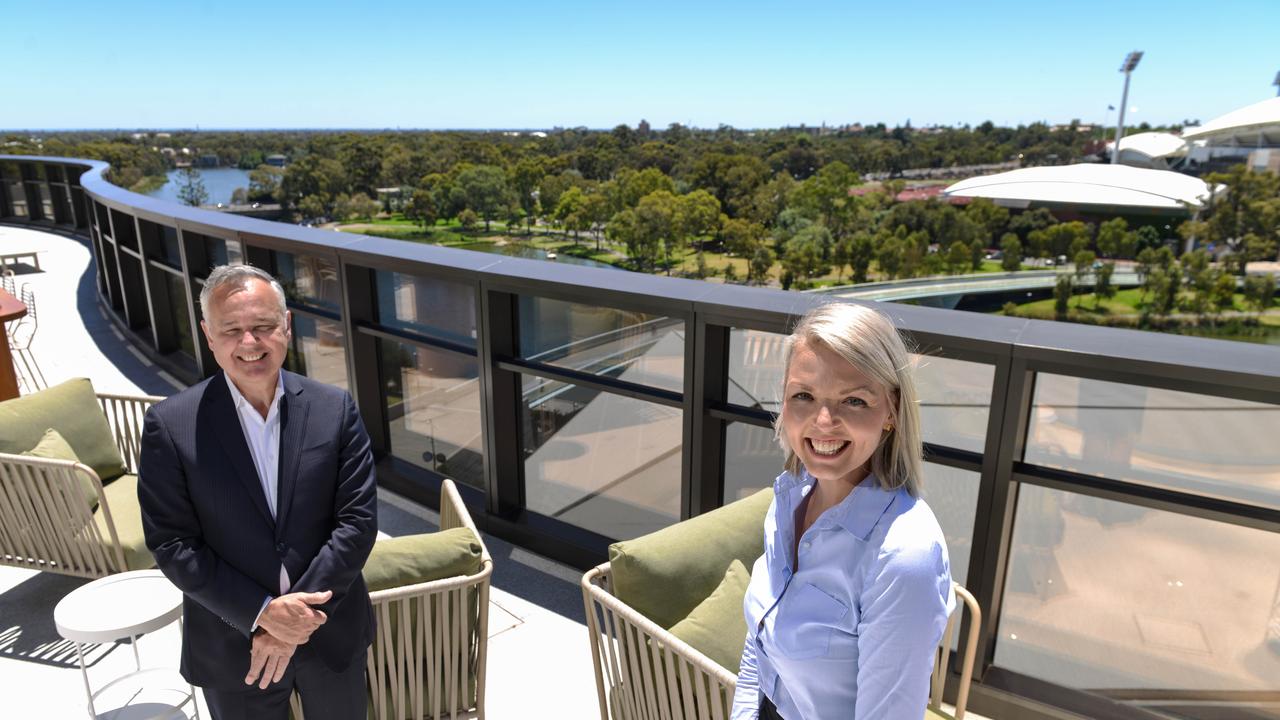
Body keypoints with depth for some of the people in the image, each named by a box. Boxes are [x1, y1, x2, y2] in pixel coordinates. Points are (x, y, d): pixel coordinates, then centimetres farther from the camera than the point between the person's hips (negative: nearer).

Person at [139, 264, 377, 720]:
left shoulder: (335, 409, -9)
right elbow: (171, 543, -11)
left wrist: (298, 613, -17)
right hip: (232, 649, -1)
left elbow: (358, 520, -10)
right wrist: (263, 612, -18)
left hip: (333, 636, 2)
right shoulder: (170, 426, -11)